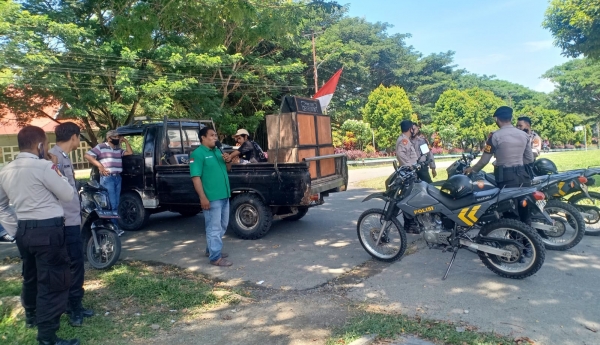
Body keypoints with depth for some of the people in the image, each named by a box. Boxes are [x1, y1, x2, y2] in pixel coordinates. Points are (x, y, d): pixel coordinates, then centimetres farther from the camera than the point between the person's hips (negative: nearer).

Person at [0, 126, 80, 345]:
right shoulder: (43, 167, -17)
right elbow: (68, 195, -8)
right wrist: (56, 169, -1)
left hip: (24, 231, 9)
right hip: (48, 231, -9)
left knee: (31, 276, 27)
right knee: (53, 283, -1)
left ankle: (31, 316, 48)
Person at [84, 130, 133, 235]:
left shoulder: (118, 149, 19)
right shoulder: (101, 147, -1)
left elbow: (130, 153, 16)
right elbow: (87, 155, -7)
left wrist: (125, 141, 13)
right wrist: (100, 165, -13)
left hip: (117, 178, 7)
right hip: (107, 178, -7)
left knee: (116, 204, 7)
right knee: (111, 204, -10)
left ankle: (114, 227, 13)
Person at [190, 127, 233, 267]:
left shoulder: (218, 151, 14)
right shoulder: (197, 154, -11)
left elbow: (224, 170, 22)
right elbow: (195, 177, -17)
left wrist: (228, 161, 0)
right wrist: (203, 198, -23)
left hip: (224, 196, 9)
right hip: (211, 198, -9)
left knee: (222, 226, 19)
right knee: (214, 228, -2)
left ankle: (211, 249, 33)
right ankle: (215, 257, 8)